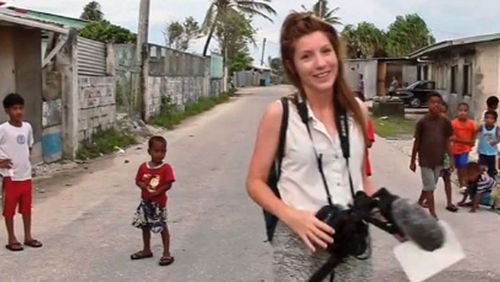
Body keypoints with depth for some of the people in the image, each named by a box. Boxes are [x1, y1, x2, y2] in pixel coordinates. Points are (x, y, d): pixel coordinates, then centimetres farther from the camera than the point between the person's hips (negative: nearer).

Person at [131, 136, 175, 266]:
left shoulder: (166, 168, -13)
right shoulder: (143, 167, -1)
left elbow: (168, 184, -16)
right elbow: (138, 181, 5)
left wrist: (156, 192, -26)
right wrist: (143, 185, -17)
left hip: (158, 203, -5)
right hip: (145, 202, 5)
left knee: (162, 227, 0)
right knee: (145, 226, 16)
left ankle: (167, 253, 10)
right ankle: (146, 250, 33)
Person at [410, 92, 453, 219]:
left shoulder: (445, 122, -2)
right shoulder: (422, 122, -9)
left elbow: (447, 141, 5)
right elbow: (417, 142, -2)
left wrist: (451, 158, 2)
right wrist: (413, 161, 2)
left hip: (439, 160, 3)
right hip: (425, 160, -3)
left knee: (430, 185, 16)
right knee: (430, 187, -2)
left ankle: (419, 203, 38)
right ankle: (433, 215, 3)